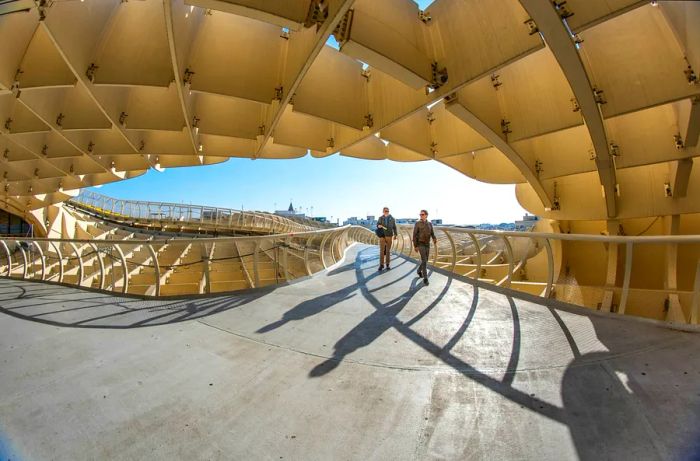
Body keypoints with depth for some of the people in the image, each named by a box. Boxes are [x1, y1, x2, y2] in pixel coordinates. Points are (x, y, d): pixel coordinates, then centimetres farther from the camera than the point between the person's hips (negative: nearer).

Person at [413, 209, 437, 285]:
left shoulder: (430, 223, 5)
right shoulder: (417, 223, -8)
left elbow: (432, 234, 5)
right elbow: (415, 235, -8)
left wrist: (435, 240, -18)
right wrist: (415, 246, -12)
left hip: (427, 244, 5)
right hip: (420, 244, -5)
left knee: (425, 260, 14)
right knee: (424, 260, -15)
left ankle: (419, 271, 42)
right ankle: (425, 278, -9)